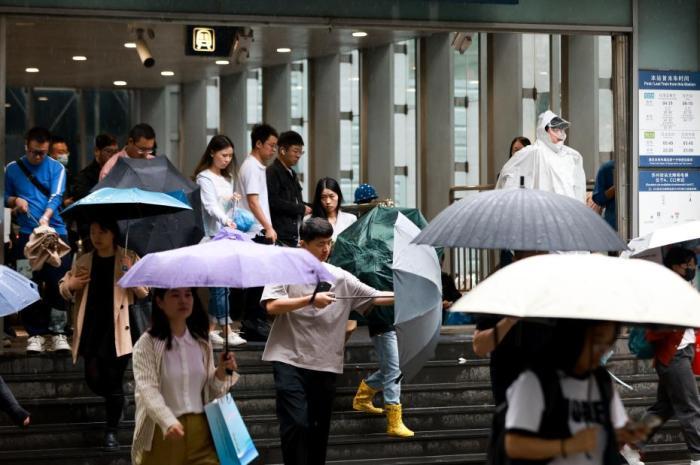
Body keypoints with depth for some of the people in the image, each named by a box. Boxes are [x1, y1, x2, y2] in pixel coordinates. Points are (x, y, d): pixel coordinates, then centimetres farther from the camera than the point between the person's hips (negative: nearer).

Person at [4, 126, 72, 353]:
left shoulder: (56, 168, 4)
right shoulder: (12, 169, 9)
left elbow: (56, 196, -10)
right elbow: (6, 200, 18)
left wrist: (46, 216, -28)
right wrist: (15, 200, -6)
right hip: (27, 234, 1)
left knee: (58, 284, -2)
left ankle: (57, 332, 6)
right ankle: (36, 333, 8)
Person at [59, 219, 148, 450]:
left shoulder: (129, 259, 1)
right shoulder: (83, 261, 11)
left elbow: (144, 293, -3)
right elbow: (64, 290, 19)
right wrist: (70, 285, -5)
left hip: (117, 329, -3)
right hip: (91, 329, 3)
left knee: (114, 380, -3)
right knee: (94, 379, 0)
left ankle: (112, 430, 8)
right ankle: (115, 403, 32)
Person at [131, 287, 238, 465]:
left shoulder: (202, 344, 10)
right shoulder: (147, 344, -6)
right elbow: (148, 389, -19)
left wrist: (221, 374, -5)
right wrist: (169, 422, -34)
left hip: (200, 431, 4)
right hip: (163, 433, -4)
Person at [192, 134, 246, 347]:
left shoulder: (227, 178, 19)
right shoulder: (205, 178, -6)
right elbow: (211, 205, -21)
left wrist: (232, 199, 5)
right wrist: (225, 221, -36)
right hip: (213, 236, -8)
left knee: (217, 284, 7)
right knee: (220, 283, -11)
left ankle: (210, 329, 11)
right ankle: (227, 330, -14)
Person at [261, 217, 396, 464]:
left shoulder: (340, 277, 7)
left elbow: (376, 297, 3)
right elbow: (271, 306, -14)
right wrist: (311, 300, -20)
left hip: (325, 364, 4)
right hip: (290, 360, -4)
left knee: (319, 429, 9)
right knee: (297, 424, -12)